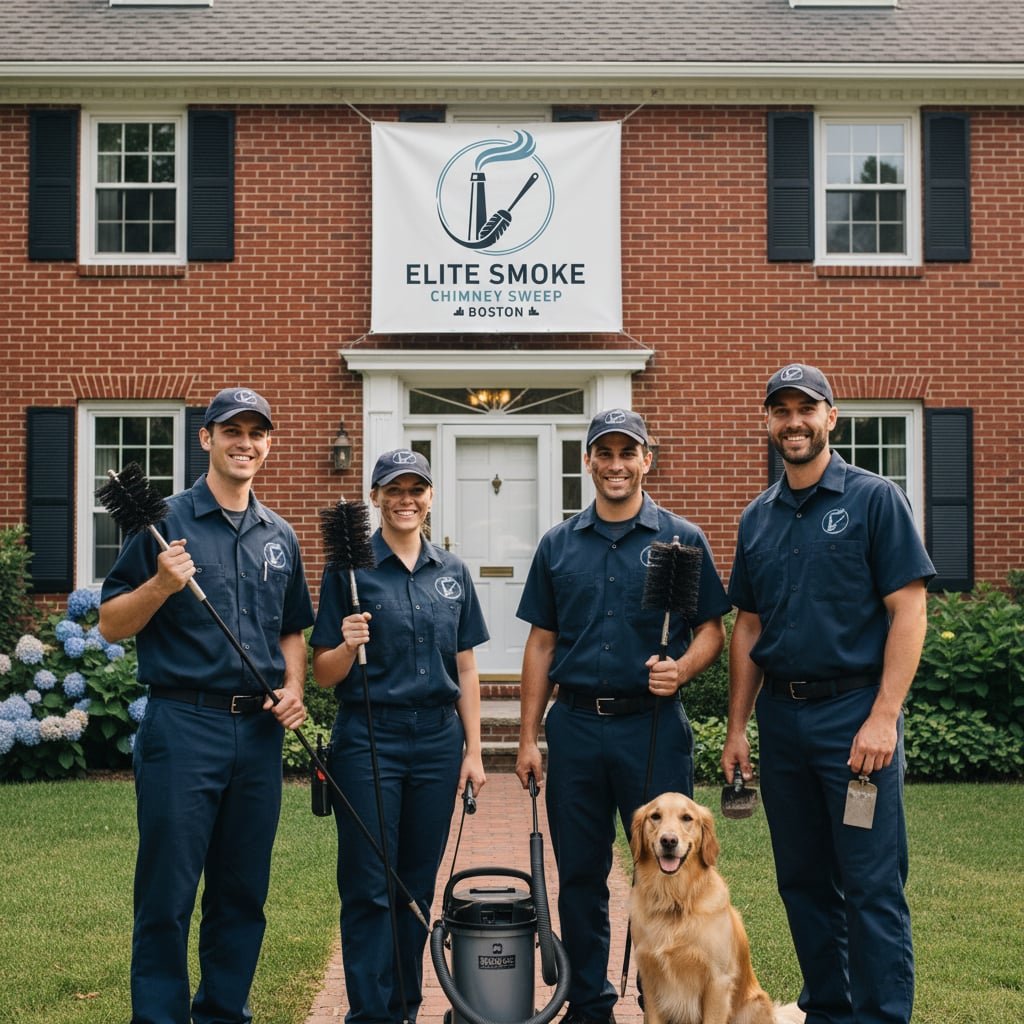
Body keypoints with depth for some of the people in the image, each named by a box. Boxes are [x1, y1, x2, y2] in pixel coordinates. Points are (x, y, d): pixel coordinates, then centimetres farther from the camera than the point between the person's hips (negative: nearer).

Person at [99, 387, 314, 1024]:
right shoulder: (166, 522, -2)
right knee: (167, 894, -1)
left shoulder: (280, 536, 13)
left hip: (258, 732, 5)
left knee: (244, 893, 12)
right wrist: (161, 584, -20)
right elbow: (111, 625, -3)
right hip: (183, 726, -5)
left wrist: (294, 687, 5)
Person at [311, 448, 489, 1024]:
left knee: (419, 884, 10)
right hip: (368, 739, -3)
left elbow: (466, 671, 11)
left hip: (438, 740, 3)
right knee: (369, 887, -1)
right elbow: (324, 674, -1)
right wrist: (349, 645, -22)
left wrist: (473, 751, 6)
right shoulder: (351, 570, -2)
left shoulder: (453, 572, 9)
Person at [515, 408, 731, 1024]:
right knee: (580, 875, 9)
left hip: (654, 725, -2)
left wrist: (681, 669, -18)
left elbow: (712, 630, 3)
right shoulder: (558, 546, 9)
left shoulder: (682, 540, 3)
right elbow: (541, 644, 11)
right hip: (575, 725, 3)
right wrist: (529, 737, 6)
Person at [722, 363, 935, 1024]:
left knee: (872, 887, -3)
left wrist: (884, 717, -17)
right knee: (803, 881, 13)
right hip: (782, 716, 6)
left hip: (855, 713, -5)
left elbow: (908, 611, -9)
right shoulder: (758, 518, 12)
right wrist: (737, 727, 10)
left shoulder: (875, 499, -4)